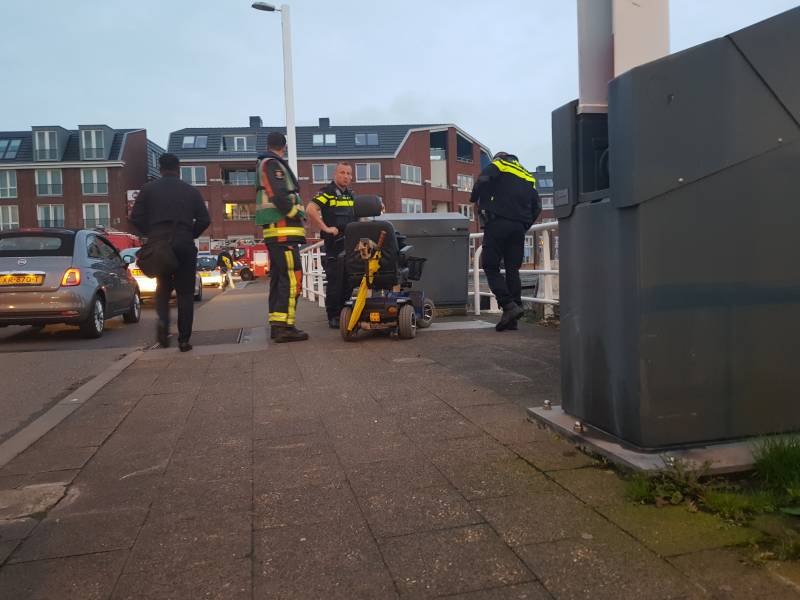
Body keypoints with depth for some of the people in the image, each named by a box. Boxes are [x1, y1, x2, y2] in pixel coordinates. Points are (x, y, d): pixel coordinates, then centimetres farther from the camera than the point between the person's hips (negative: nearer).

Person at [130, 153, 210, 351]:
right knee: (185, 293, 5)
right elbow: (204, 220, 1)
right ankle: (184, 340, 2)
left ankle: (163, 320, -12)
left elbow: (135, 219, -1)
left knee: (162, 288, 17)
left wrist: (151, 234, 14)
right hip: (184, 245, -1)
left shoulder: (148, 189, 5)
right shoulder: (191, 191, 7)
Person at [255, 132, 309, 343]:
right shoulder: (272, 164, -7)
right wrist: (296, 214, -8)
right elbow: (279, 196, -19)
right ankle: (284, 326, -19)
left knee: (278, 277, 11)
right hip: (283, 230, -11)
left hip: (274, 231, 11)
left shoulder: (265, 164, 24)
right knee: (292, 277, -15)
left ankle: (276, 325, 15)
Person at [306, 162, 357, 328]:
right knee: (335, 281, -5)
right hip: (334, 243, -7)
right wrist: (326, 228, -20)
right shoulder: (327, 192, -5)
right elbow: (311, 209, -18)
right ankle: (333, 317, 2)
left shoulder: (351, 194, 18)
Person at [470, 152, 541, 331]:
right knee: (513, 269, 7)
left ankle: (509, 305, -17)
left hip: (497, 223, -5)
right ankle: (511, 319, 5)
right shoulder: (528, 177, 25)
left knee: (491, 266, -1)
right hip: (519, 227, 5)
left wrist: (474, 199, 5)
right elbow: (536, 206, 16)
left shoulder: (497, 165, 9)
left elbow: (482, 181, -11)